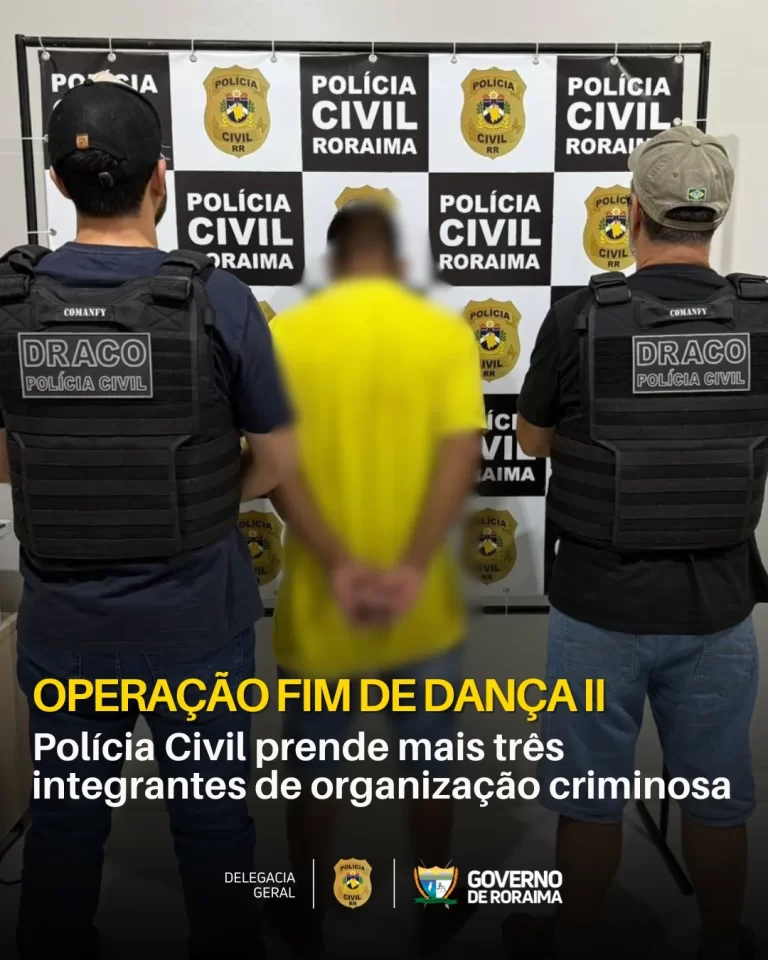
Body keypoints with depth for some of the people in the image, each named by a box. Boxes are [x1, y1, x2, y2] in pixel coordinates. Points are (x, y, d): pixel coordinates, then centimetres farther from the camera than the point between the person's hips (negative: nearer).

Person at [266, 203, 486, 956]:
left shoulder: (286, 333, -3)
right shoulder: (446, 332, -3)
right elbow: (461, 453, -14)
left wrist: (336, 565, -17)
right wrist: (413, 568, -18)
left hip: (318, 603, 0)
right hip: (422, 605, 1)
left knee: (313, 773, 19)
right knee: (428, 767, 20)